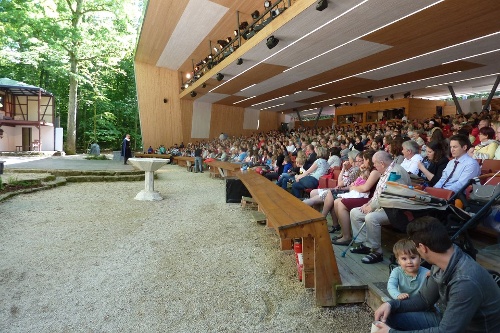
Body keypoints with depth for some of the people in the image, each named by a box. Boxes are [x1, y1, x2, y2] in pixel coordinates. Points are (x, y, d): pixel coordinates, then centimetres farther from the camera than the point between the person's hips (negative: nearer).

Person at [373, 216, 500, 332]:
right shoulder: (441, 264, -8)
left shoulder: (465, 282, -34)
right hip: (448, 320, 7)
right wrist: (392, 304, -12)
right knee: (389, 317, -3)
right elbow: (424, 299, 4)